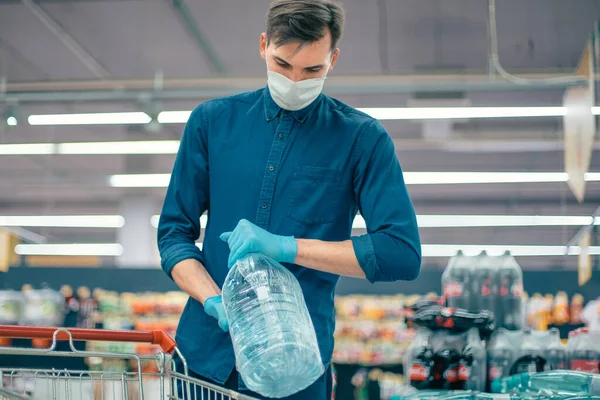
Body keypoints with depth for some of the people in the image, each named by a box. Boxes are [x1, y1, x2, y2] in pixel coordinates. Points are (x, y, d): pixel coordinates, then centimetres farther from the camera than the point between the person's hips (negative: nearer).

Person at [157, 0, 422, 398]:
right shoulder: (212, 120, 4)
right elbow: (174, 232, 5)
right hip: (204, 353, 3)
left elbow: (403, 253, -11)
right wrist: (214, 301, -13)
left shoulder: (362, 138, -4)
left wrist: (287, 247, -17)